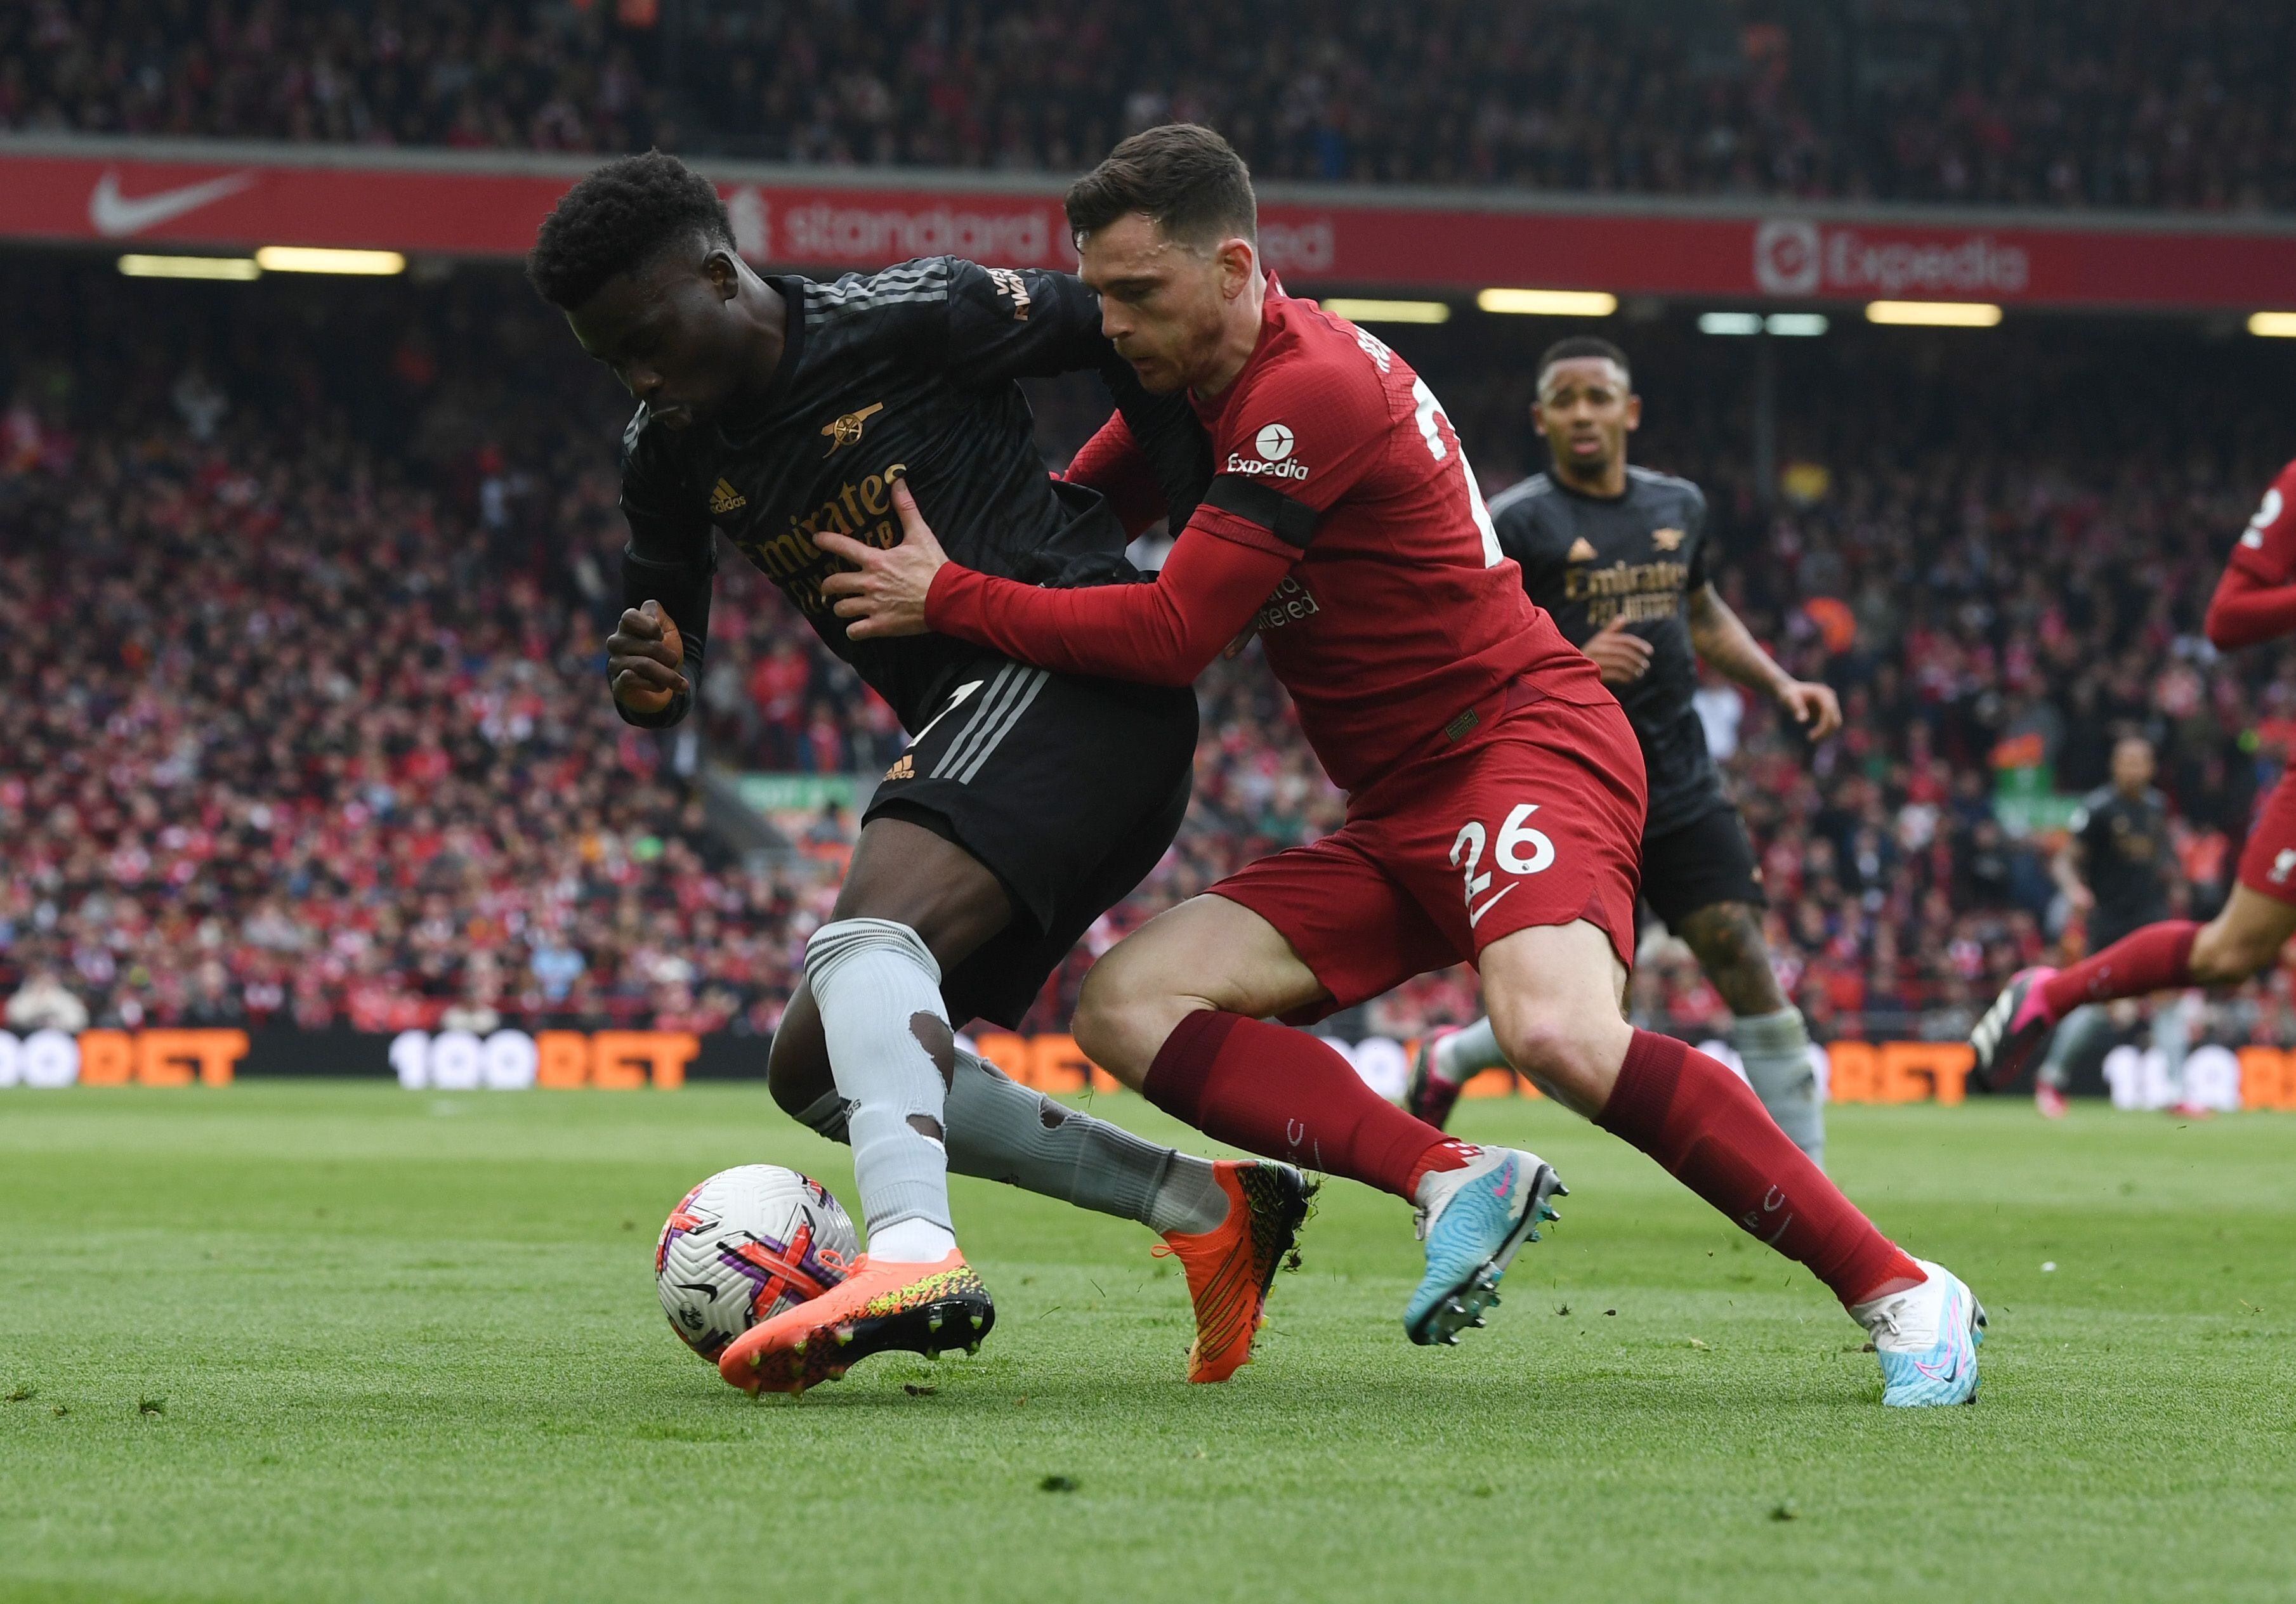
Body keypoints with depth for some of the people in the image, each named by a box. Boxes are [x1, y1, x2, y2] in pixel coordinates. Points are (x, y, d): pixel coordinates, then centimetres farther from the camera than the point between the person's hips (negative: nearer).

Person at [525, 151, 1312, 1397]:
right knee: (817, 1068, 8)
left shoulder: (911, 319, -10)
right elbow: (664, 651, 17)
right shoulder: (668, 454, 9)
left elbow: (1126, 332, 1)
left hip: (1077, 668, -9)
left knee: (867, 931, -32)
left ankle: (913, 1254, -54)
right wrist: (654, 685, -8)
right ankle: (1205, 1208, 6)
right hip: (969, 721, 9)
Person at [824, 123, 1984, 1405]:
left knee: (1558, 1032, -35)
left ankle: (1900, 1290, -23)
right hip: (1400, 819, 9)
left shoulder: (1313, 387, -17)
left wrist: (948, 600, -10)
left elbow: (1171, 637, -18)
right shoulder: (1198, 381, 12)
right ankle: (1454, 1180, -18)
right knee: (1129, 1003, -8)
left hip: (1527, 742, -9)